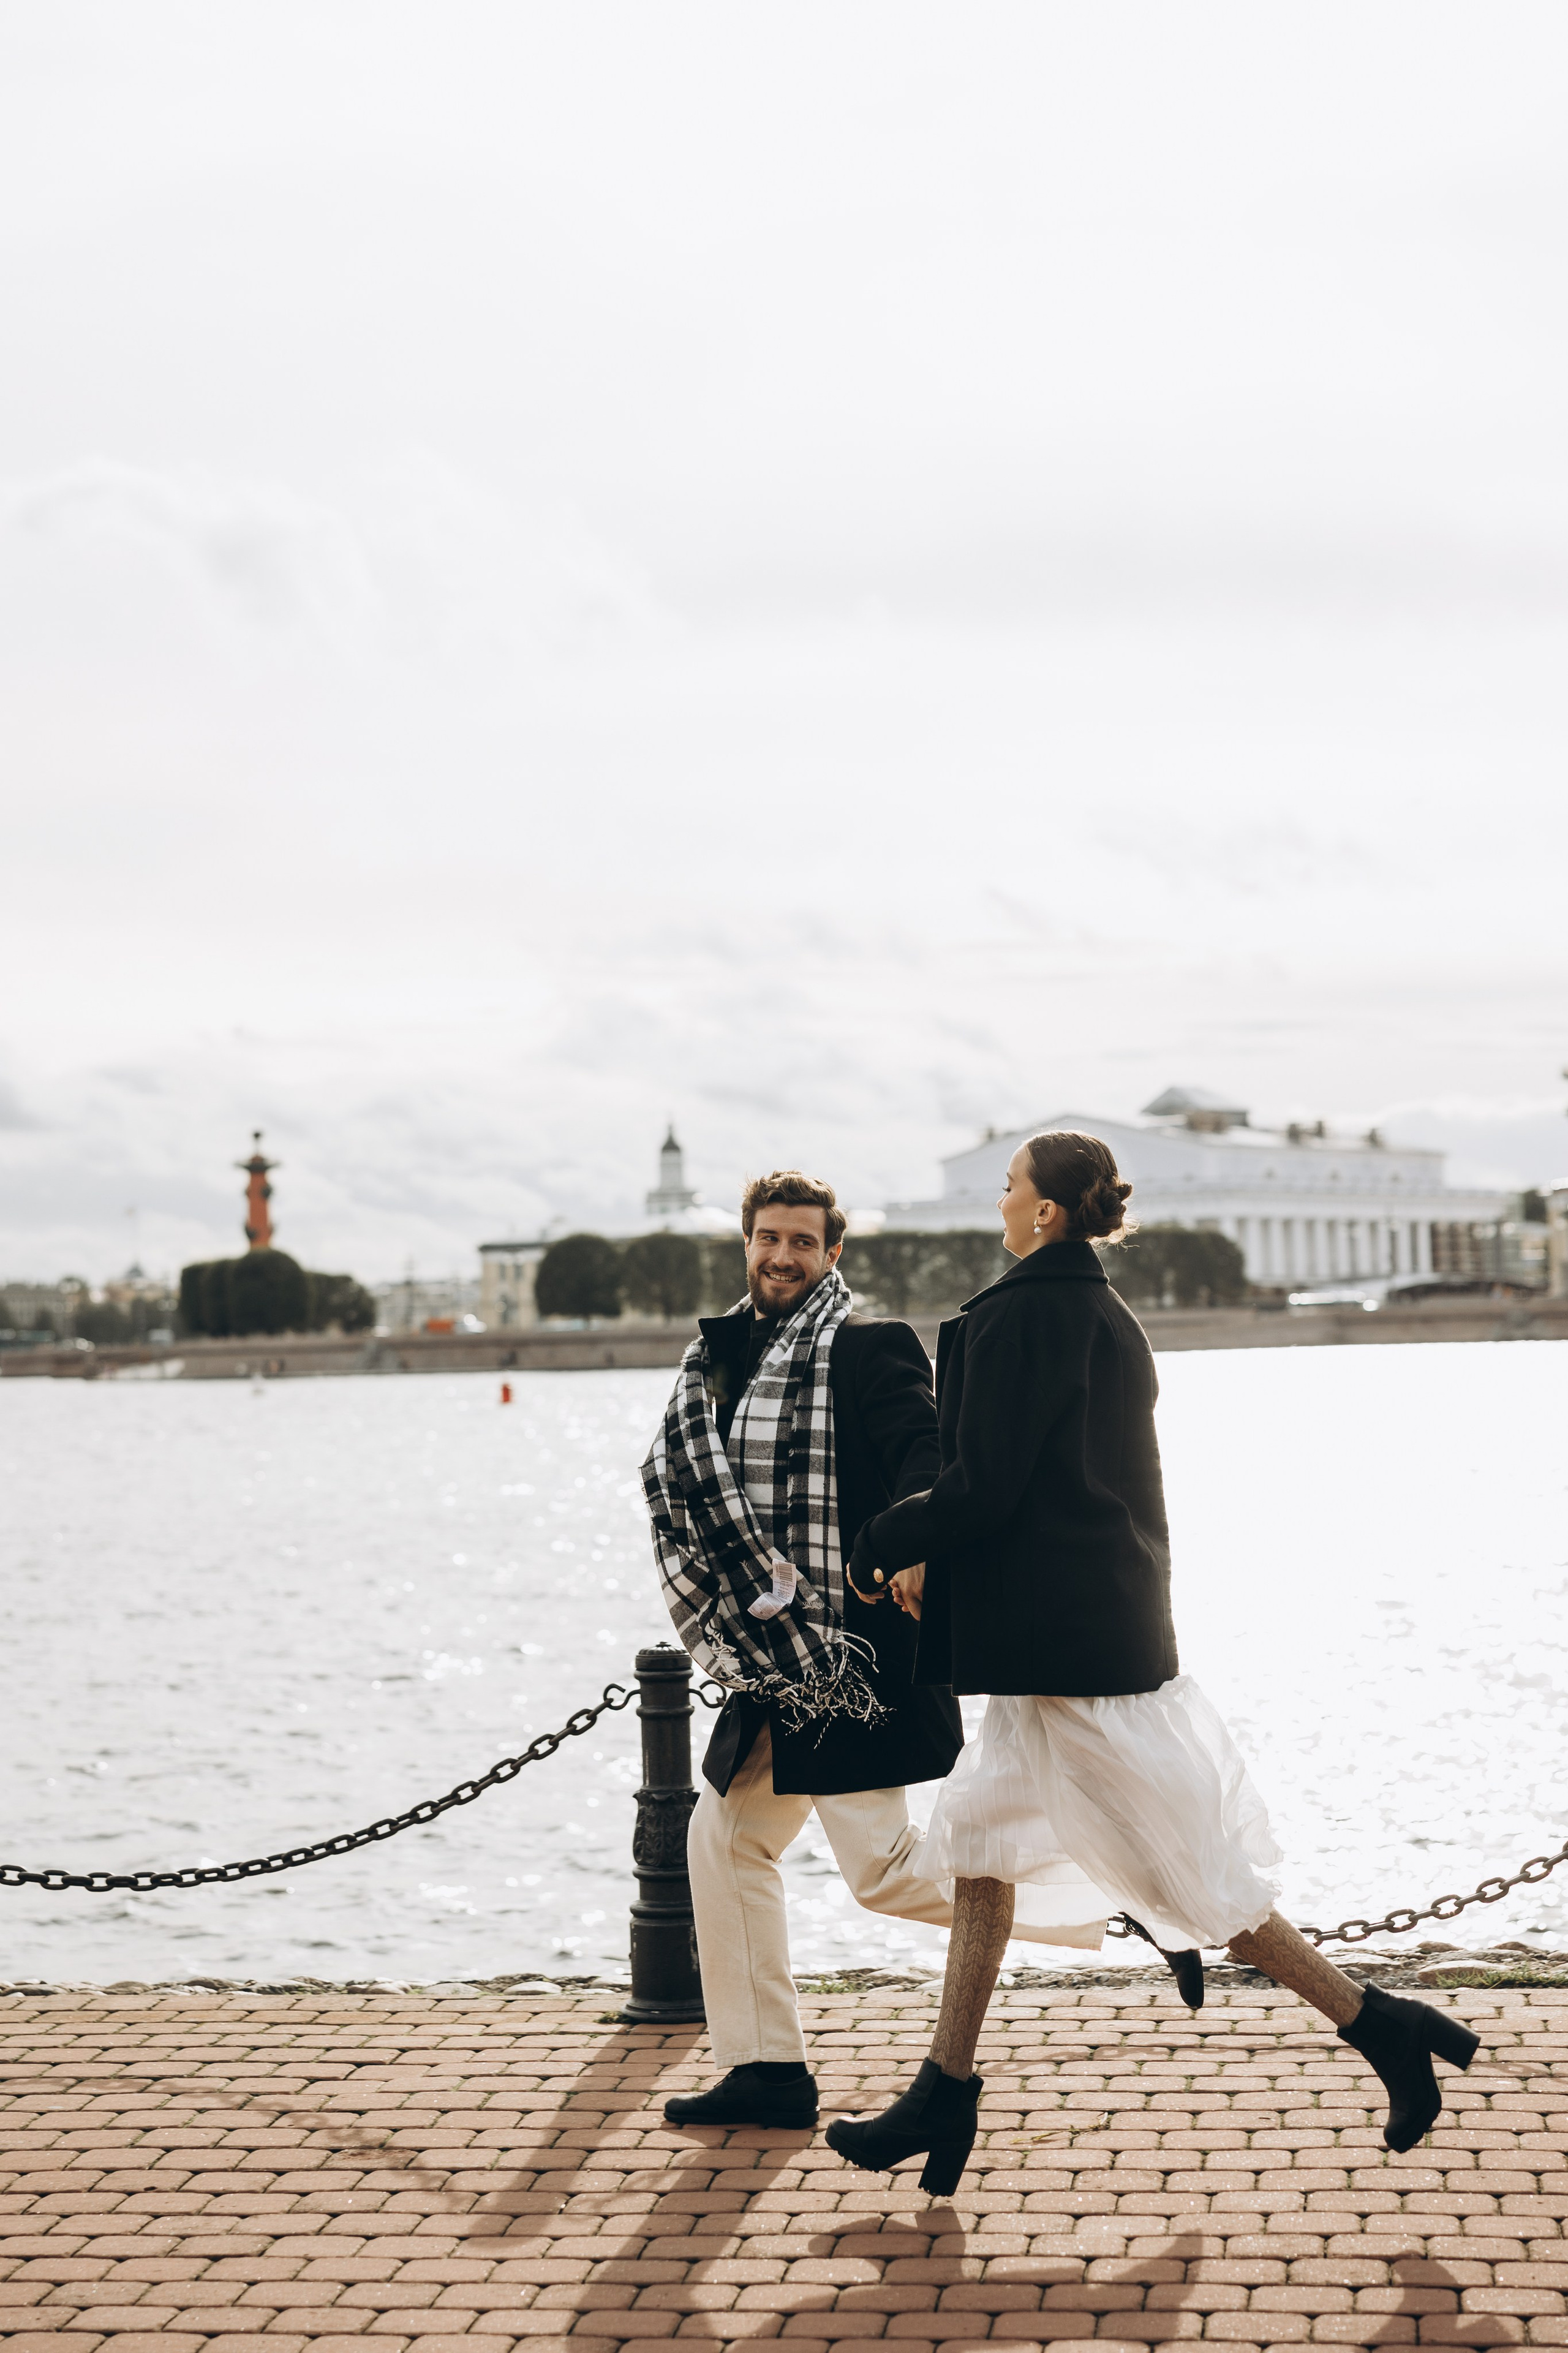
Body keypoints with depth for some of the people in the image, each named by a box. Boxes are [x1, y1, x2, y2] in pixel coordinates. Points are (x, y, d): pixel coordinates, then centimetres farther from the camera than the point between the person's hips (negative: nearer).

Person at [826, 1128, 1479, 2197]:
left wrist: (880, 1546, -3)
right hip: (1106, 1618, 10)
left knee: (1181, 1866, -3)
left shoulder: (1017, 1317, -16)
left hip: (1060, 1644, -10)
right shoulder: (1109, 1319, 12)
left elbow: (984, 1487, -20)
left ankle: (1379, 2024, 2)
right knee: (979, 1833, 14)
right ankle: (947, 2094, 19)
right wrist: (937, 1562, 17)